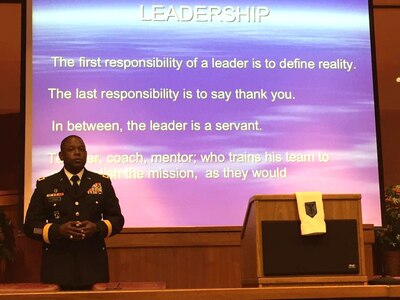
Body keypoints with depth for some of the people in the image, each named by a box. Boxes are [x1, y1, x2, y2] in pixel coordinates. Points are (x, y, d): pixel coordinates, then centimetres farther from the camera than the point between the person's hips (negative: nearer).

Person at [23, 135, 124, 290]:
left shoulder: (102, 182, 8)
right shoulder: (45, 185, 6)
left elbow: (117, 219, 9)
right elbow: (30, 225, 3)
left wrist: (97, 227, -11)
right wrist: (58, 230, -15)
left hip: (93, 266, 1)